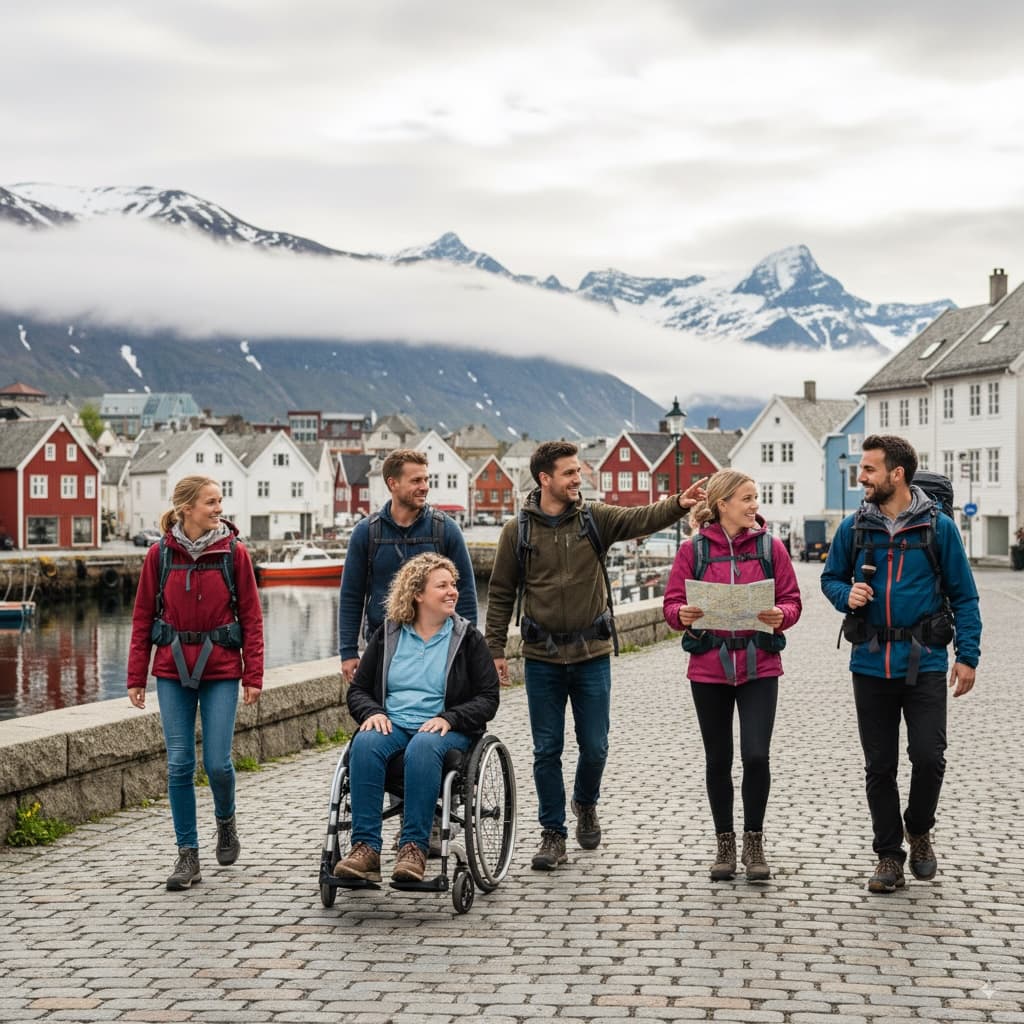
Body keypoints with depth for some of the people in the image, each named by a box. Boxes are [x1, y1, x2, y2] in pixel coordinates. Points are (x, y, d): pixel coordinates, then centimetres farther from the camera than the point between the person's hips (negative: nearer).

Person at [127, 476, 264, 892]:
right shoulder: (160, 555, 1)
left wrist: (254, 674, -4)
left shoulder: (234, 552, -1)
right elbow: (143, 618, 5)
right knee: (179, 764, 0)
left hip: (221, 669, -1)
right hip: (173, 670, 1)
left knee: (217, 762, -4)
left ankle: (225, 822, 28)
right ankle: (188, 855, 10)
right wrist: (136, 677, 2)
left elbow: (251, 616, 1)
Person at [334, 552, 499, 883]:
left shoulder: (467, 638, 9)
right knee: (365, 744, -33)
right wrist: (372, 713, -8)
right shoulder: (387, 635, 14)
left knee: (423, 748, -38)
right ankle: (365, 849, -38)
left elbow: (488, 698, 4)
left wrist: (448, 718, -13)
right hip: (391, 723, 2)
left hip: (445, 729, -2)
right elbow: (357, 689, 15)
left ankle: (414, 848, -40)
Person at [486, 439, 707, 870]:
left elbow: (640, 519, -17)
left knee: (595, 747, 6)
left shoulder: (595, 518, 1)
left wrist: (678, 504, -35)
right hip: (542, 657, -1)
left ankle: (585, 804, 36)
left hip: (592, 655, 1)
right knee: (547, 751, 4)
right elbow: (501, 594, 3)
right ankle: (553, 833, 17)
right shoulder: (517, 531, -1)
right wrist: (495, 649, -2)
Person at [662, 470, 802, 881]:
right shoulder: (693, 550, 1)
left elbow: (791, 600, 4)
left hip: (759, 667, 0)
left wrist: (780, 615, -17)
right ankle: (725, 843, 23)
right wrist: (684, 615, -21)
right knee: (718, 760, 9)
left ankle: (754, 842, 10)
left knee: (756, 755, -8)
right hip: (709, 667, 0)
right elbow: (672, 604, 1)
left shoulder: (770, 546, 3)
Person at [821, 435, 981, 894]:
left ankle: (918, 830, 19)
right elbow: (830, 578, 16)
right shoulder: (854, 527, 4)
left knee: (928, 757, -10)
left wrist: (968, 655, -4)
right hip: (871, 663, 2)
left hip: (924, 663, -2)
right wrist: (846, 594, -8)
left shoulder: (937, 527, -2)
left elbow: (963, 595, 2)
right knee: (880, 767, 7)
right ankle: (889, 856, 20)